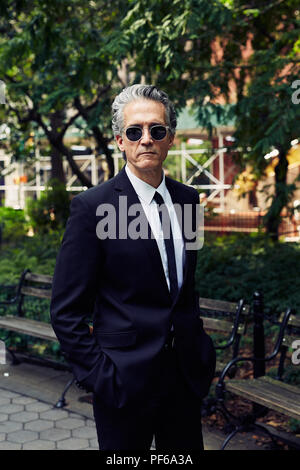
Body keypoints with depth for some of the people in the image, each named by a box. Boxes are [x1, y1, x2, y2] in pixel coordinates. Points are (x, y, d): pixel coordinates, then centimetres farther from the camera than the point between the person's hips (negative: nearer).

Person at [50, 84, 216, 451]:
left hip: (187, 374, 5)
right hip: (126, 380, -5)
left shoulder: (187, 198, 5)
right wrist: (99, 376, -13)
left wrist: (200, 347, 10)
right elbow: (66, 311, -11)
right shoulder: (92, 207, -12)